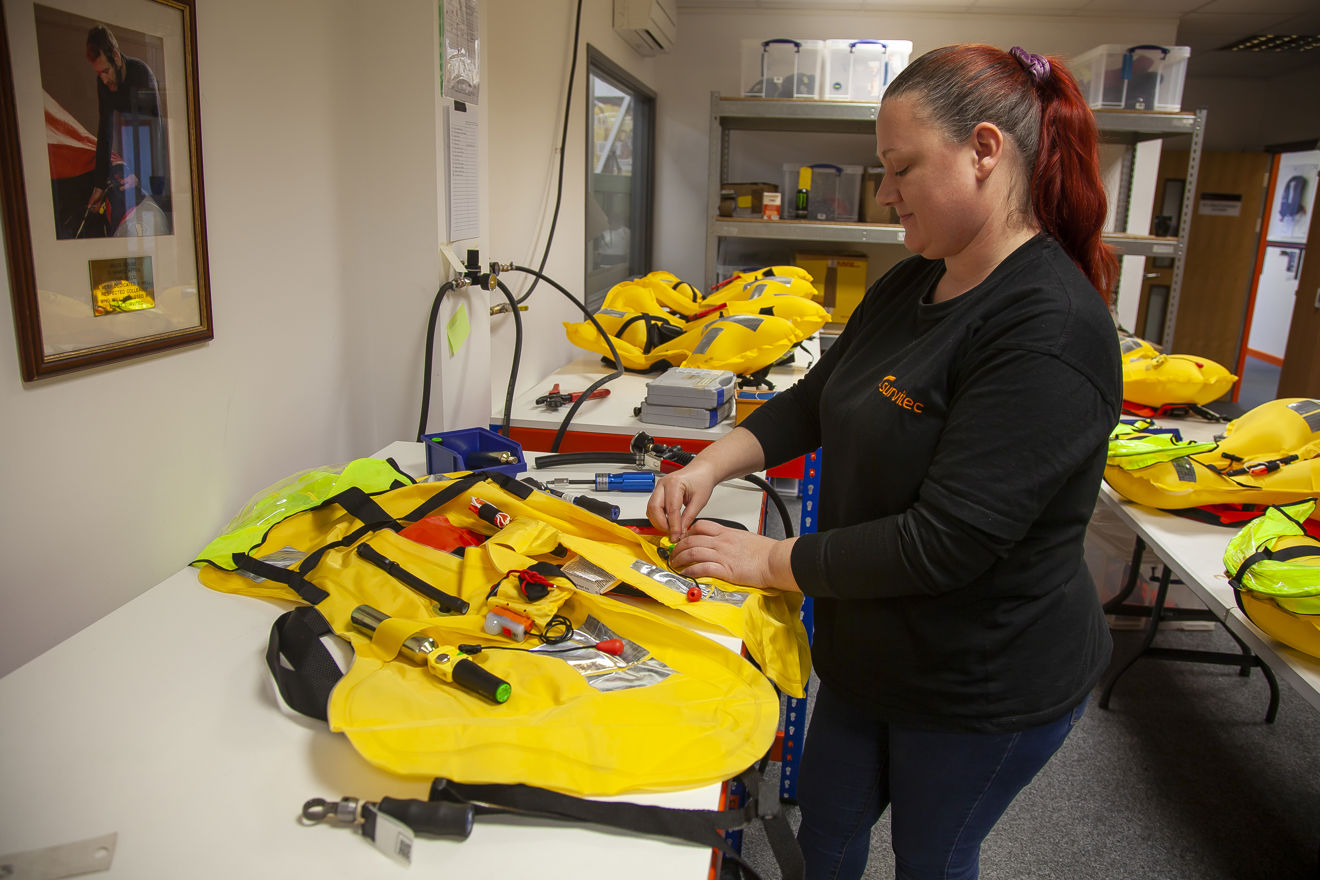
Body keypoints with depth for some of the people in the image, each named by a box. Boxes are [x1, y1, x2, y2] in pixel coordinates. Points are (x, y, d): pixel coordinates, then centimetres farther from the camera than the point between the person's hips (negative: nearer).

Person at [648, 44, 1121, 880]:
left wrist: (771, 561, -21)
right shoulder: (909, 286, -1)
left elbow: (944, 543, -31)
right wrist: (710, 466, -9)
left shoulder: (1049, 330, -29)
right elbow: (815, 399, 7)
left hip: (986, 688, -7)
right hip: (871, 649, 7)